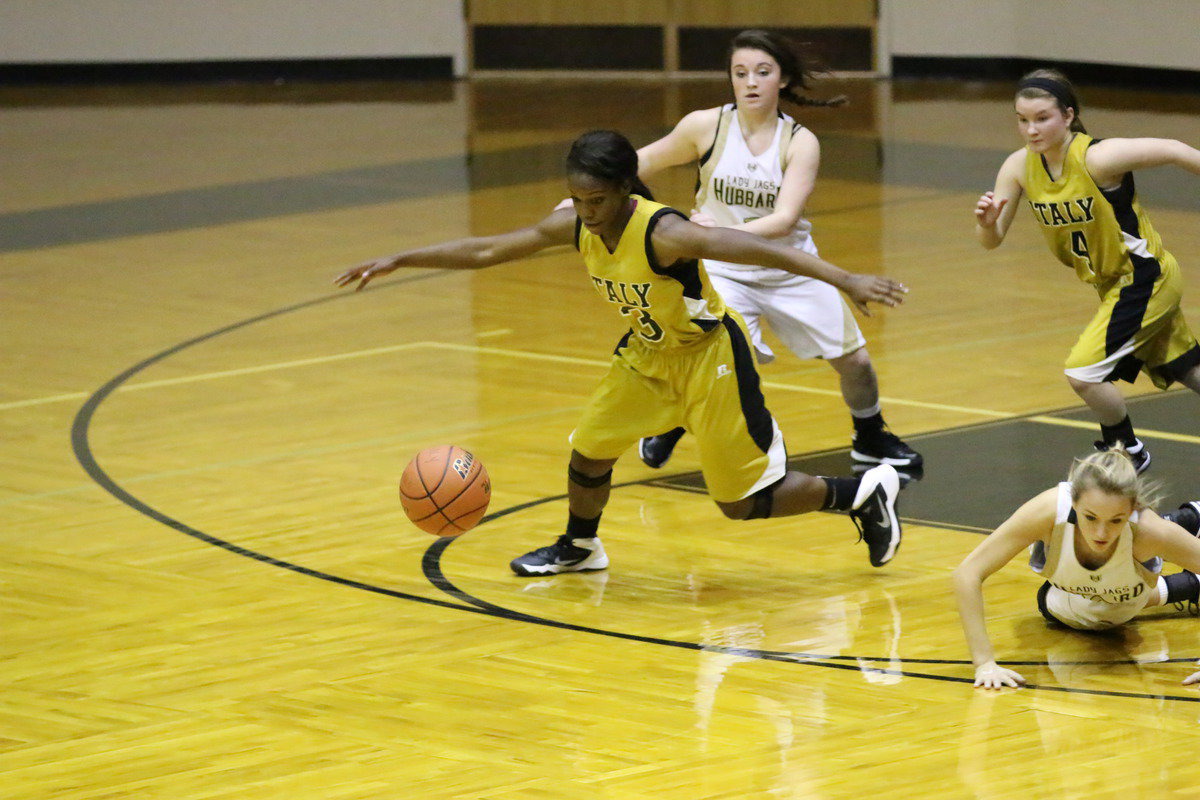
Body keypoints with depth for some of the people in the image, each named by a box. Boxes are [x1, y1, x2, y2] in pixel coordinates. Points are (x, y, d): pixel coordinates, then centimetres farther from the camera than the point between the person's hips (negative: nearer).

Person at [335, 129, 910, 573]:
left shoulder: (663, 234, -35)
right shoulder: (573, 226, -13)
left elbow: (759, 250, -43)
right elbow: (485, 251, -2)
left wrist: (845, 280, -53)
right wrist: (398, 261, -3)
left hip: (707, 358, -7)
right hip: (645, 355, 7)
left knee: (744, 502, -2)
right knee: (589, 451, 11)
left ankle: (866, 492, 17)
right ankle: (578, 548, 41)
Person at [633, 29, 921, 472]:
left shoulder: (800, 142, -13)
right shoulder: (707, 126, -12)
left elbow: (784, 220, -25)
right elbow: (647, 160, 5)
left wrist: (729, 231, -42)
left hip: (790, 268, 2)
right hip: (724, 270, -2)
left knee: (854, 360, 5)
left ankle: (871, 439, 36)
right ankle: (667, 427, 3)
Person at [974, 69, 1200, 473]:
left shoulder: (1097, 158, -29)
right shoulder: (1020, 167, -10)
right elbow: (991, 241, -7)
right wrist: (986, 221, -29)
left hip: (1144, 278, -7)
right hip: (1114, 285, 7)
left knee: (1082, 374, -13)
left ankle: (1127, 451, 11)